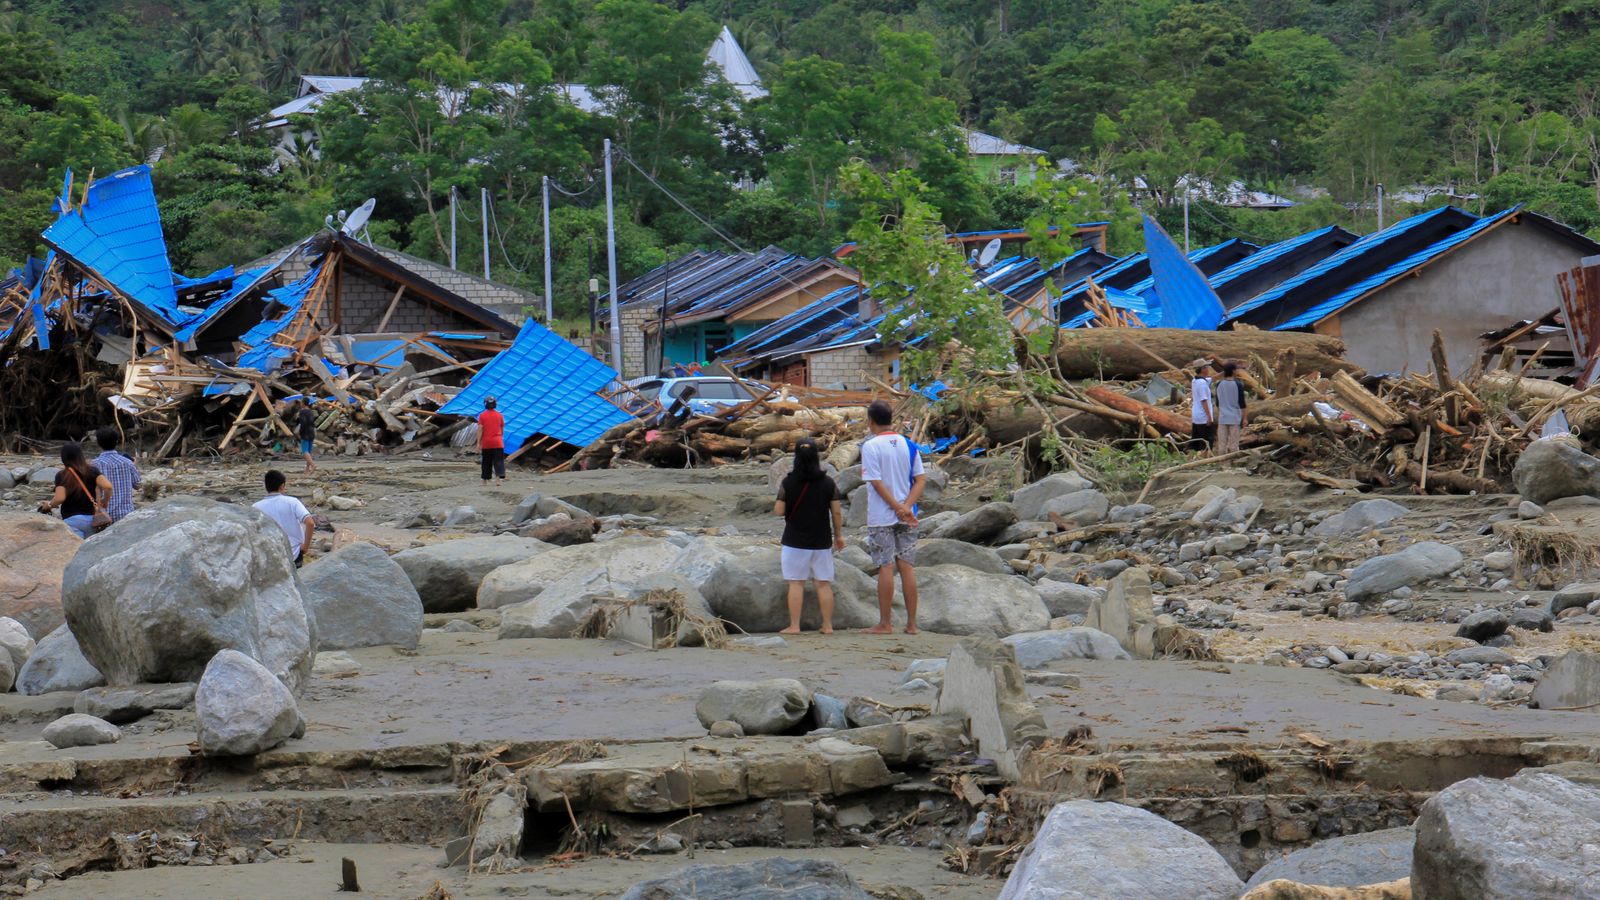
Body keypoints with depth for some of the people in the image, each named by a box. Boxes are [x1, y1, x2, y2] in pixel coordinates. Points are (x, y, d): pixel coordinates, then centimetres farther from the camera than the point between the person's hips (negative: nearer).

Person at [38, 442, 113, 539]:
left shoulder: (61, 475, -4)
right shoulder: (92, 471, 3)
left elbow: (60, 498, -15)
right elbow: (107, 486, -9)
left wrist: (49, 505, 5)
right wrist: (105, 503, 8)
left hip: (71, 519, -4)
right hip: (91, 519, 4)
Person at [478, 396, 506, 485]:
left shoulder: (482, 415, -4)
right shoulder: (499, 415, 3)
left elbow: (480, 430, -8)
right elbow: (502, 429, 10)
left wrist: (478, 443, -6)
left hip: (486, 442, 0)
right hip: (498, 442, 0)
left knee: (486, 462, 10)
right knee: (498, 461, -4)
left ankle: (485, 480, 17)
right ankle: (499, 477, -22)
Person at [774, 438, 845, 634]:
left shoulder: (788, 483, -9)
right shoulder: (828, 483, -4)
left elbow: (779, 511, -8)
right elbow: (836, 512, -1)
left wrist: (775, 505, 15)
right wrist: (839, 535, 11)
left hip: (795, 541, -2)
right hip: (822, 542, 2)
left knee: (796, 583, 2)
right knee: (824, 583, 8)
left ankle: (794, 625, 0)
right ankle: (827, 625, 9)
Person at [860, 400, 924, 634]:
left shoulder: (871, 447, -9)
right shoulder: (909, 445, 7)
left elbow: (877, 483, -14)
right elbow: (920, 480, 2)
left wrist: (898, 507, -11)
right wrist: (906, 507, -8)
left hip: (881, 517, -4)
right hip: (907, 518, 4)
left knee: (886, 568, -2)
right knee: (907, 567, 6)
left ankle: (884, 624, 2)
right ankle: (911, 623, 6)